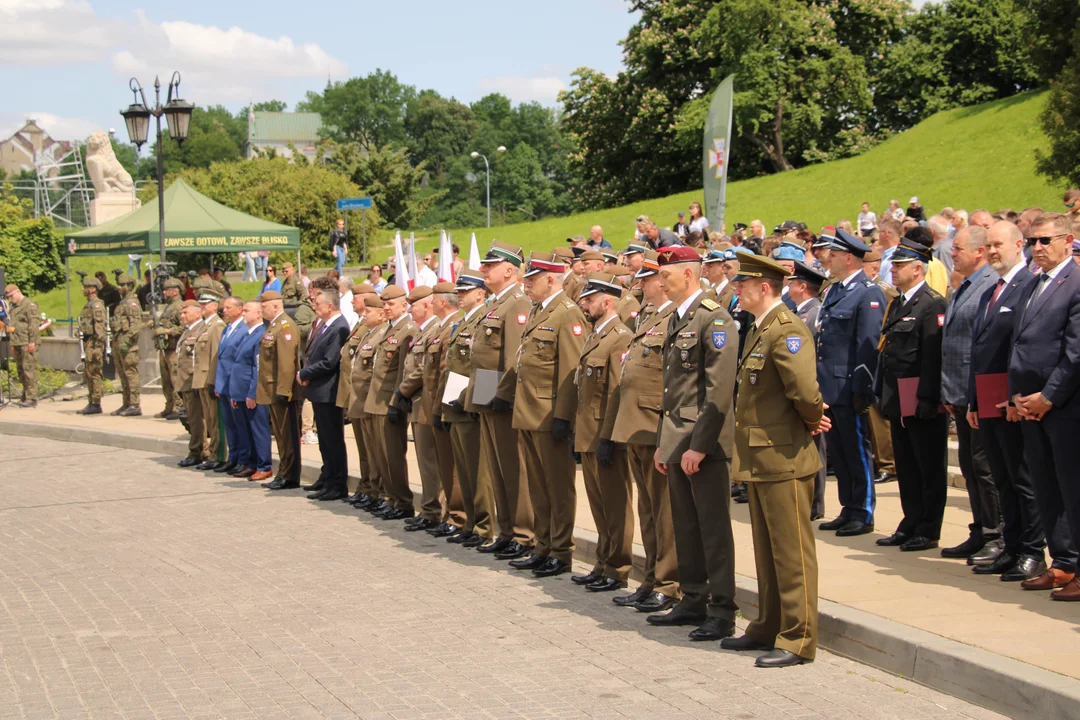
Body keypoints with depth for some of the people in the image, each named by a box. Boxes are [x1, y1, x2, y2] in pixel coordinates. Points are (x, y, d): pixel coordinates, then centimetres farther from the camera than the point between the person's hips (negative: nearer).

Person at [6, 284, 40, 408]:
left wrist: (32, 342, -18)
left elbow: (34, 324, -14)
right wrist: (13, 344, 22)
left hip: (28, 344, -9)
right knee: (21, 370, 9)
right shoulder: (14, 308, 23)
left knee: (29, 370, -11)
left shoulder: (29, 305, -6)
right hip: (18, 344, 9)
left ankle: (32, 398, -11)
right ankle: (26, 397, 14)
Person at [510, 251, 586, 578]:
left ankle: (561, 553, 7)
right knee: (537, 487, 14)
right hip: (528, 416, 9)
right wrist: (520, 408, 18)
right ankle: (543, 547, 22)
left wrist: (562, 416, -20)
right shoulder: (535, 313, 16)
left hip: (550, 417, -9)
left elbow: (571, 371, -17)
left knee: (559, 487, 0)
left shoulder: (568, 315, -12)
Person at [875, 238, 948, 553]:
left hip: (922, 401, -9)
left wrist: (928, 399, -23)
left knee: (929, 468, 1)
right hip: (900, 402, 9)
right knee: (906, 467, 15)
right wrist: (882, 395, 14)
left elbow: (934, 356, -19)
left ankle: (928, 531, 8)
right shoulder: (896, 305, 15)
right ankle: (910, 525, 24)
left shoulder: (932, 304, -13)